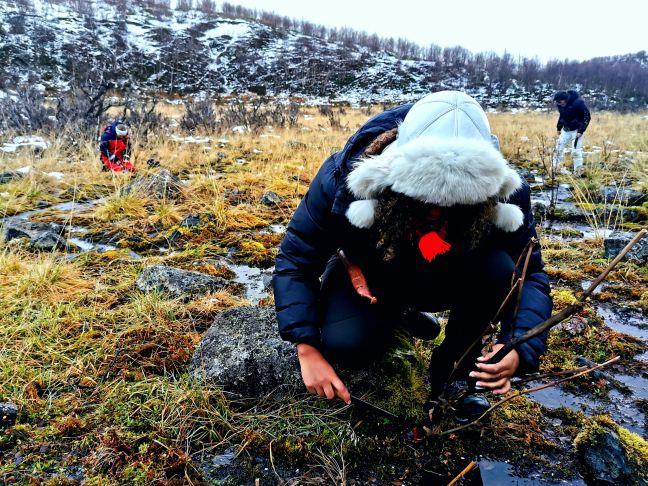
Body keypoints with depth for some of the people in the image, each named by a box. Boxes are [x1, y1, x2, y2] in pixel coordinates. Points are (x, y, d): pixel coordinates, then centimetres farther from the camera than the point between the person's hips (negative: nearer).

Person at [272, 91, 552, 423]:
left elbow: (530, 274, -19)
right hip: (367, 275, -1)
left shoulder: (501, 194, -30)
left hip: (442, 279, 1)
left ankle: (454, 365, -4)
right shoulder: (345, 177, -34)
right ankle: (394, 316, 8)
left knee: (498, 270, -30)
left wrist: (519, 348, -38)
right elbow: (295, 262, -24)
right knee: (347, 345, -30)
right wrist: (308, 351, -32)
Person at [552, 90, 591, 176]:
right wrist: (559, 127, 12)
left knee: (576, 151, -10)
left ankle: (578, 172, -1)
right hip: (566, 129, 7)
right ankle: (556, 168, 22)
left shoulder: (578, 102, -24)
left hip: (577, 130, -6)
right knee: (559, 148, 8)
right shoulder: (560, 105, -5)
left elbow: (587, 116, -18)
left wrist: (580, 131, -22)